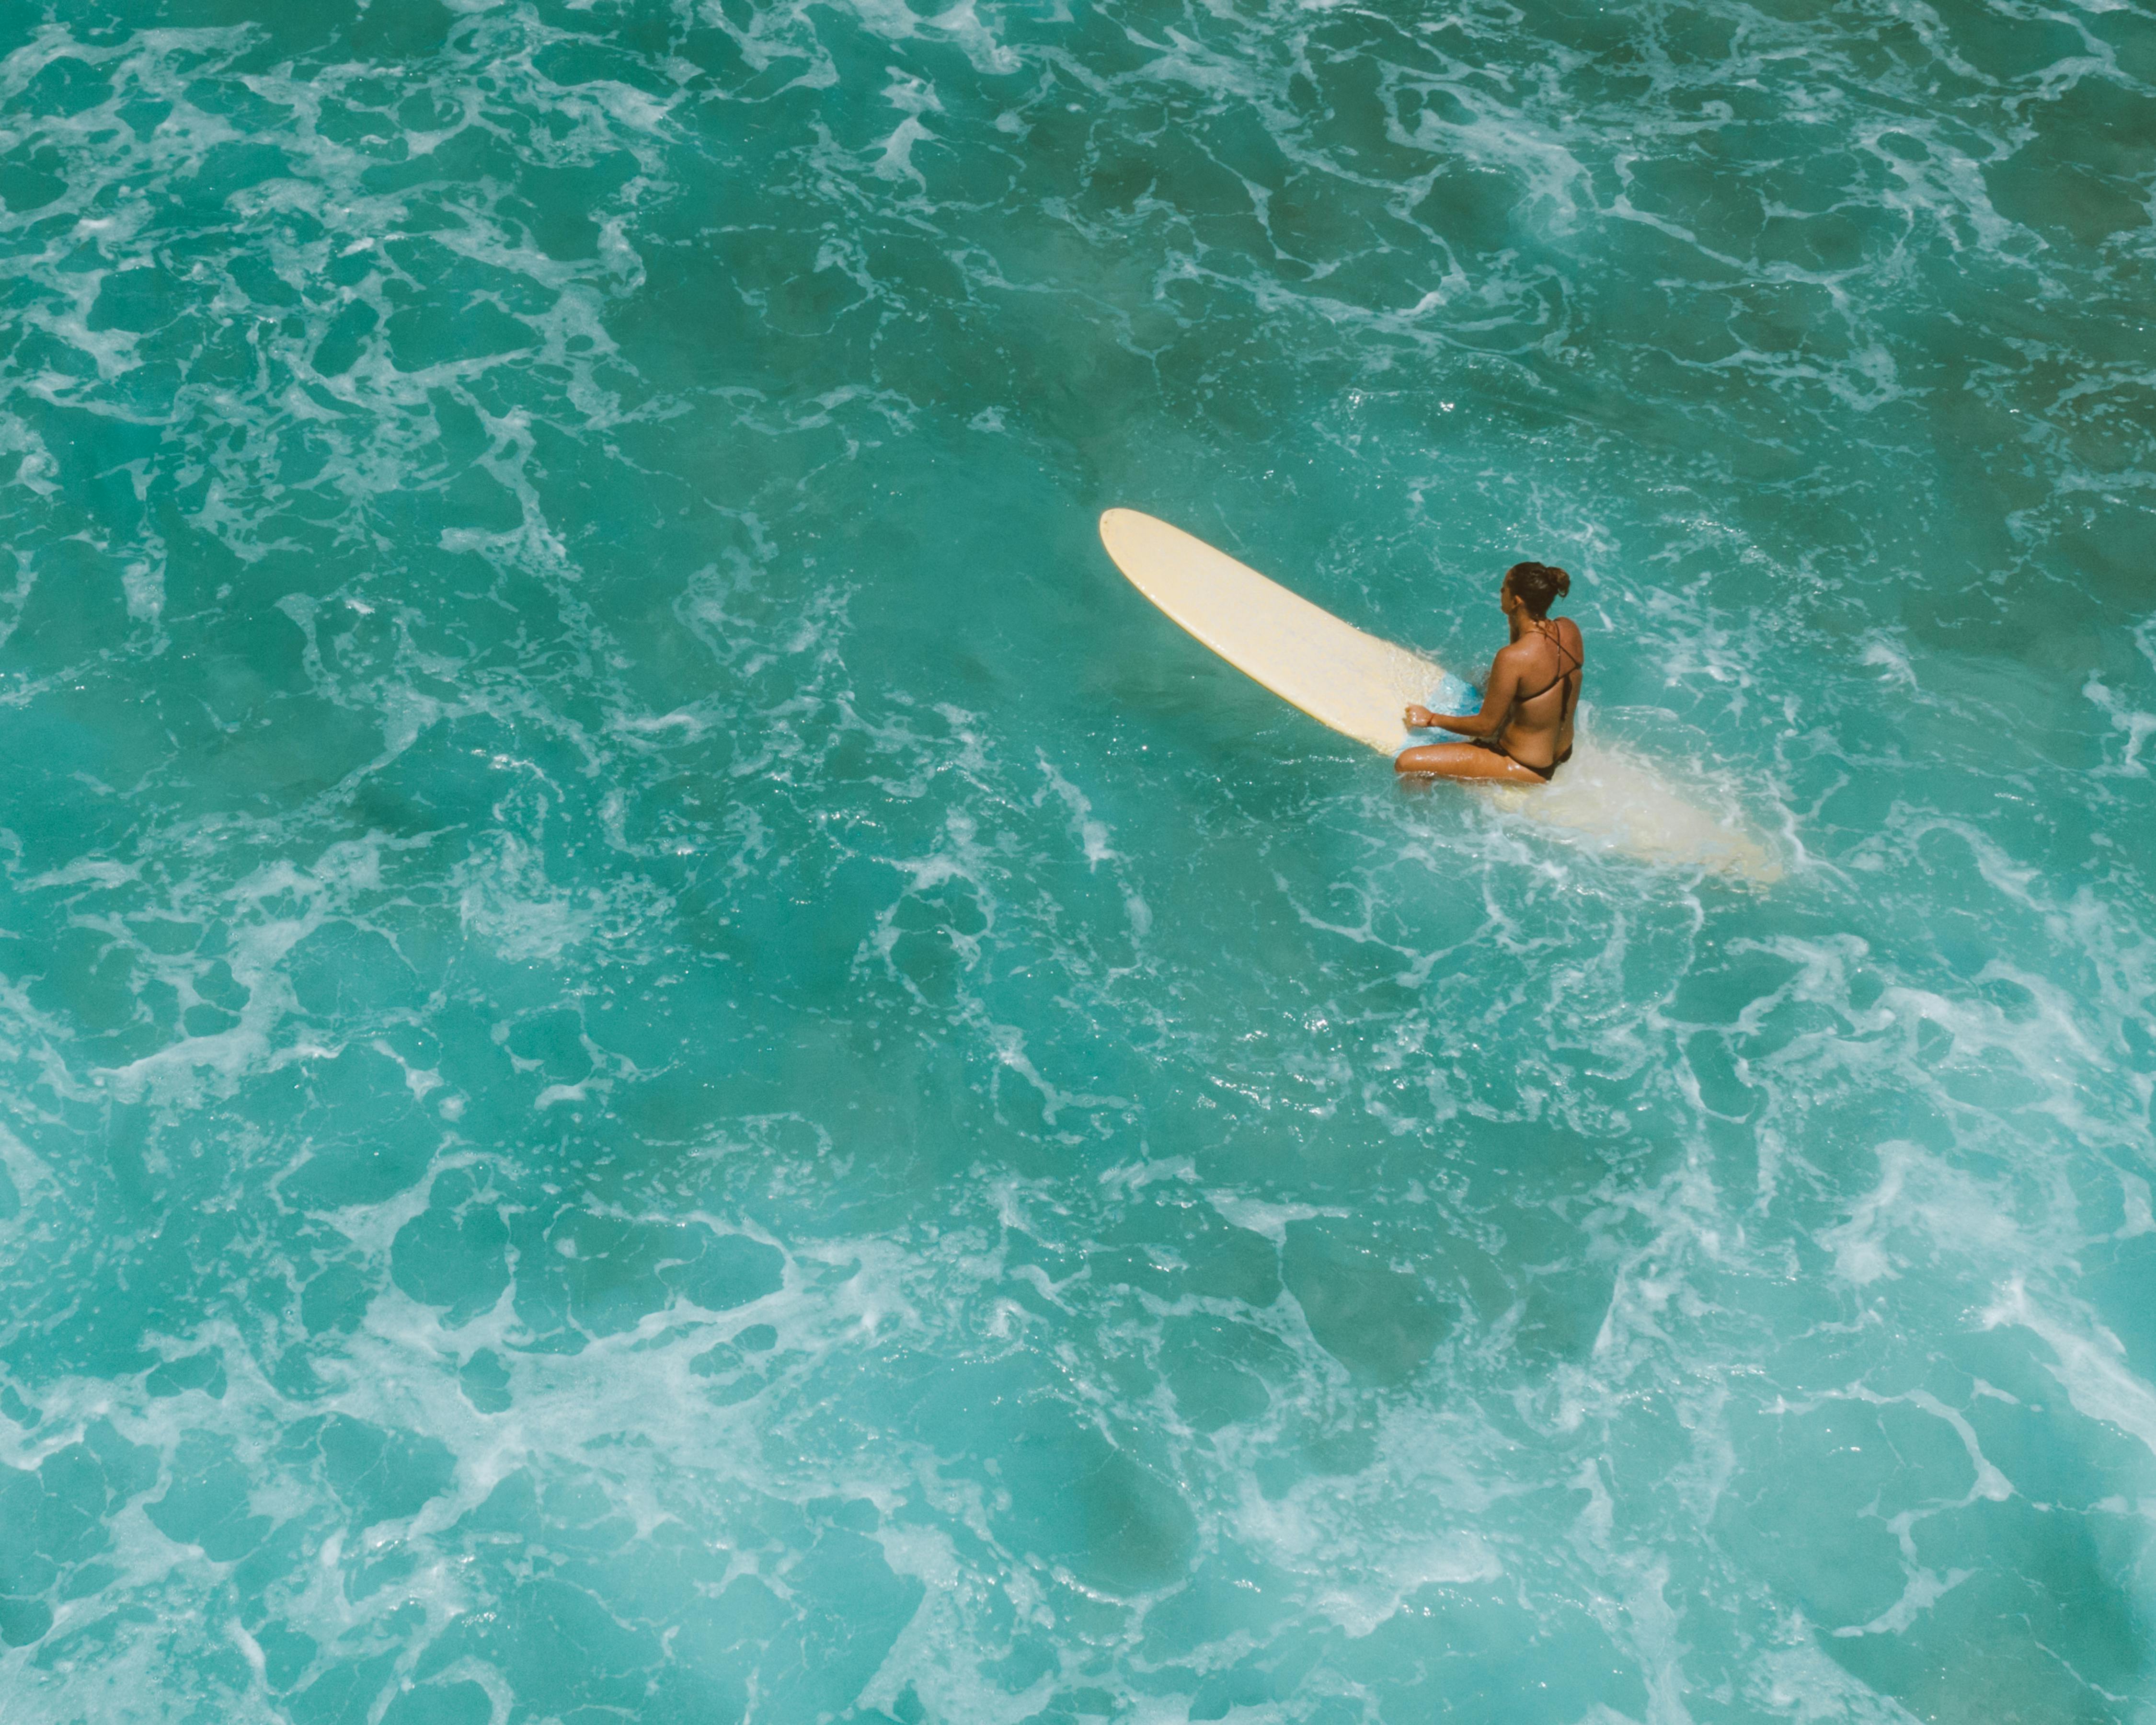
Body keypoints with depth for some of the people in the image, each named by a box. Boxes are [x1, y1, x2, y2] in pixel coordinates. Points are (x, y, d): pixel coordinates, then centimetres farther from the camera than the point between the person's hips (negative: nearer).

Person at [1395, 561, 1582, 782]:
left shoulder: (1513, 658, -31)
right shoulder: (1570, 629, -8)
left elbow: (1486, 727, -20)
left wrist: (1431, 719, -7)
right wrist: (1516, 627, -1)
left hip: (1527, 770, -9)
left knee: (1407, 763, -13)